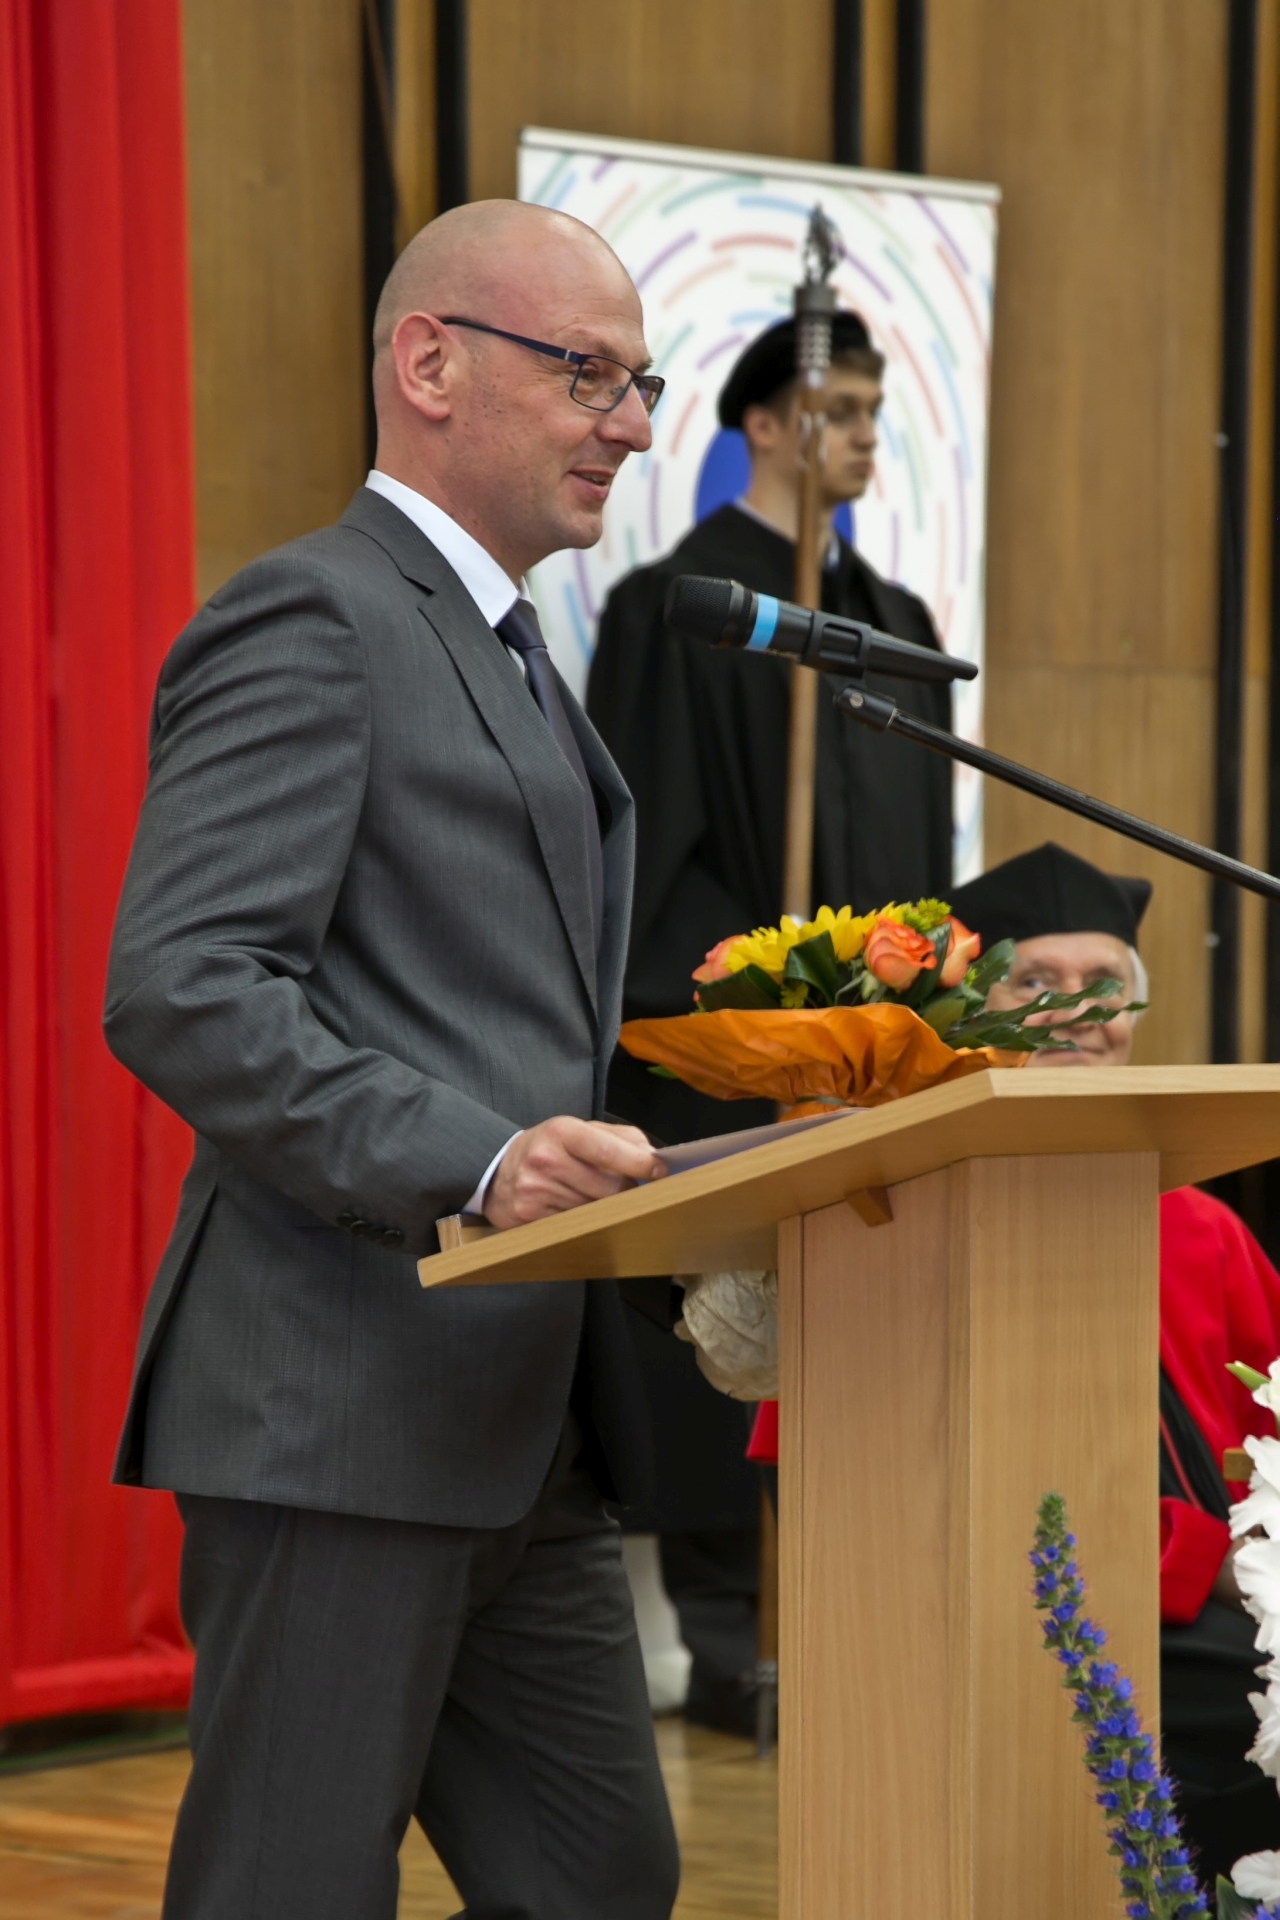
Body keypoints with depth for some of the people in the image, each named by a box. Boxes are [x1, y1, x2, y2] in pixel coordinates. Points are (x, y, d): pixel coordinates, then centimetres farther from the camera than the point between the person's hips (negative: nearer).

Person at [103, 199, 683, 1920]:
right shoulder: (309, 622, -9)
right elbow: (180, 990, -20)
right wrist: (473, 1163, -29)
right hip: (340, 1411, -10)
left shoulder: (505, 654, 23)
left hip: (523, 1426, 10)